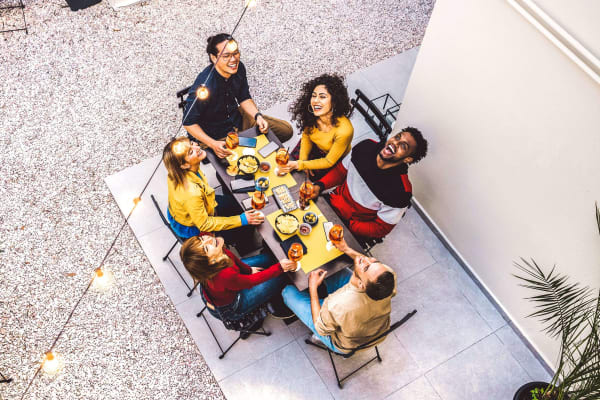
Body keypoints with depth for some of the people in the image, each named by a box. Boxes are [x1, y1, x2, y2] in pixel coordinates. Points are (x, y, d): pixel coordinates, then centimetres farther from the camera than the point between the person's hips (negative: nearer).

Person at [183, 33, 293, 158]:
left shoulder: (238, 68, -12)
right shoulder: (204, 87, -33)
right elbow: (188, 122, -24)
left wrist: (257, 116, -12)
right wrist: (213, 144, -32)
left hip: (238, 120, 7)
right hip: (217, 136, -7)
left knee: (286, 130, 7)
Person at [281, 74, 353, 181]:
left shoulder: (344, 130, -40)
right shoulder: (311, 115, -25)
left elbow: (329, 161, -26)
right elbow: (306, 136, -3)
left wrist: (300, 165, -30)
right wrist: (303, 161, -16)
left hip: (335, 161, -4)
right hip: (315, 148, 4)